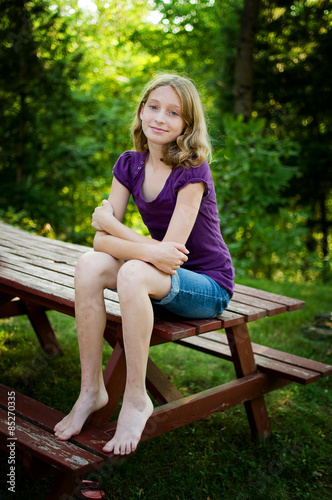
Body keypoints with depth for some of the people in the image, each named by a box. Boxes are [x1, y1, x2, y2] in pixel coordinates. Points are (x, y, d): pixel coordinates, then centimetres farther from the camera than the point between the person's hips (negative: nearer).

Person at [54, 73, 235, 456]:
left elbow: (171, 250, -24)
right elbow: (101, 240, -6)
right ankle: (91, 390, -12)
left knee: (132, 273, -34)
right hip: (162, 278, 6)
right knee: (89, 266, -21)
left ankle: (136, 399, -19)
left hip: (209, 286, -5)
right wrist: (148, 249, -25)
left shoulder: (192, 171, -18)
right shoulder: (129, 165, 1)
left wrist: (108, 222, -17)